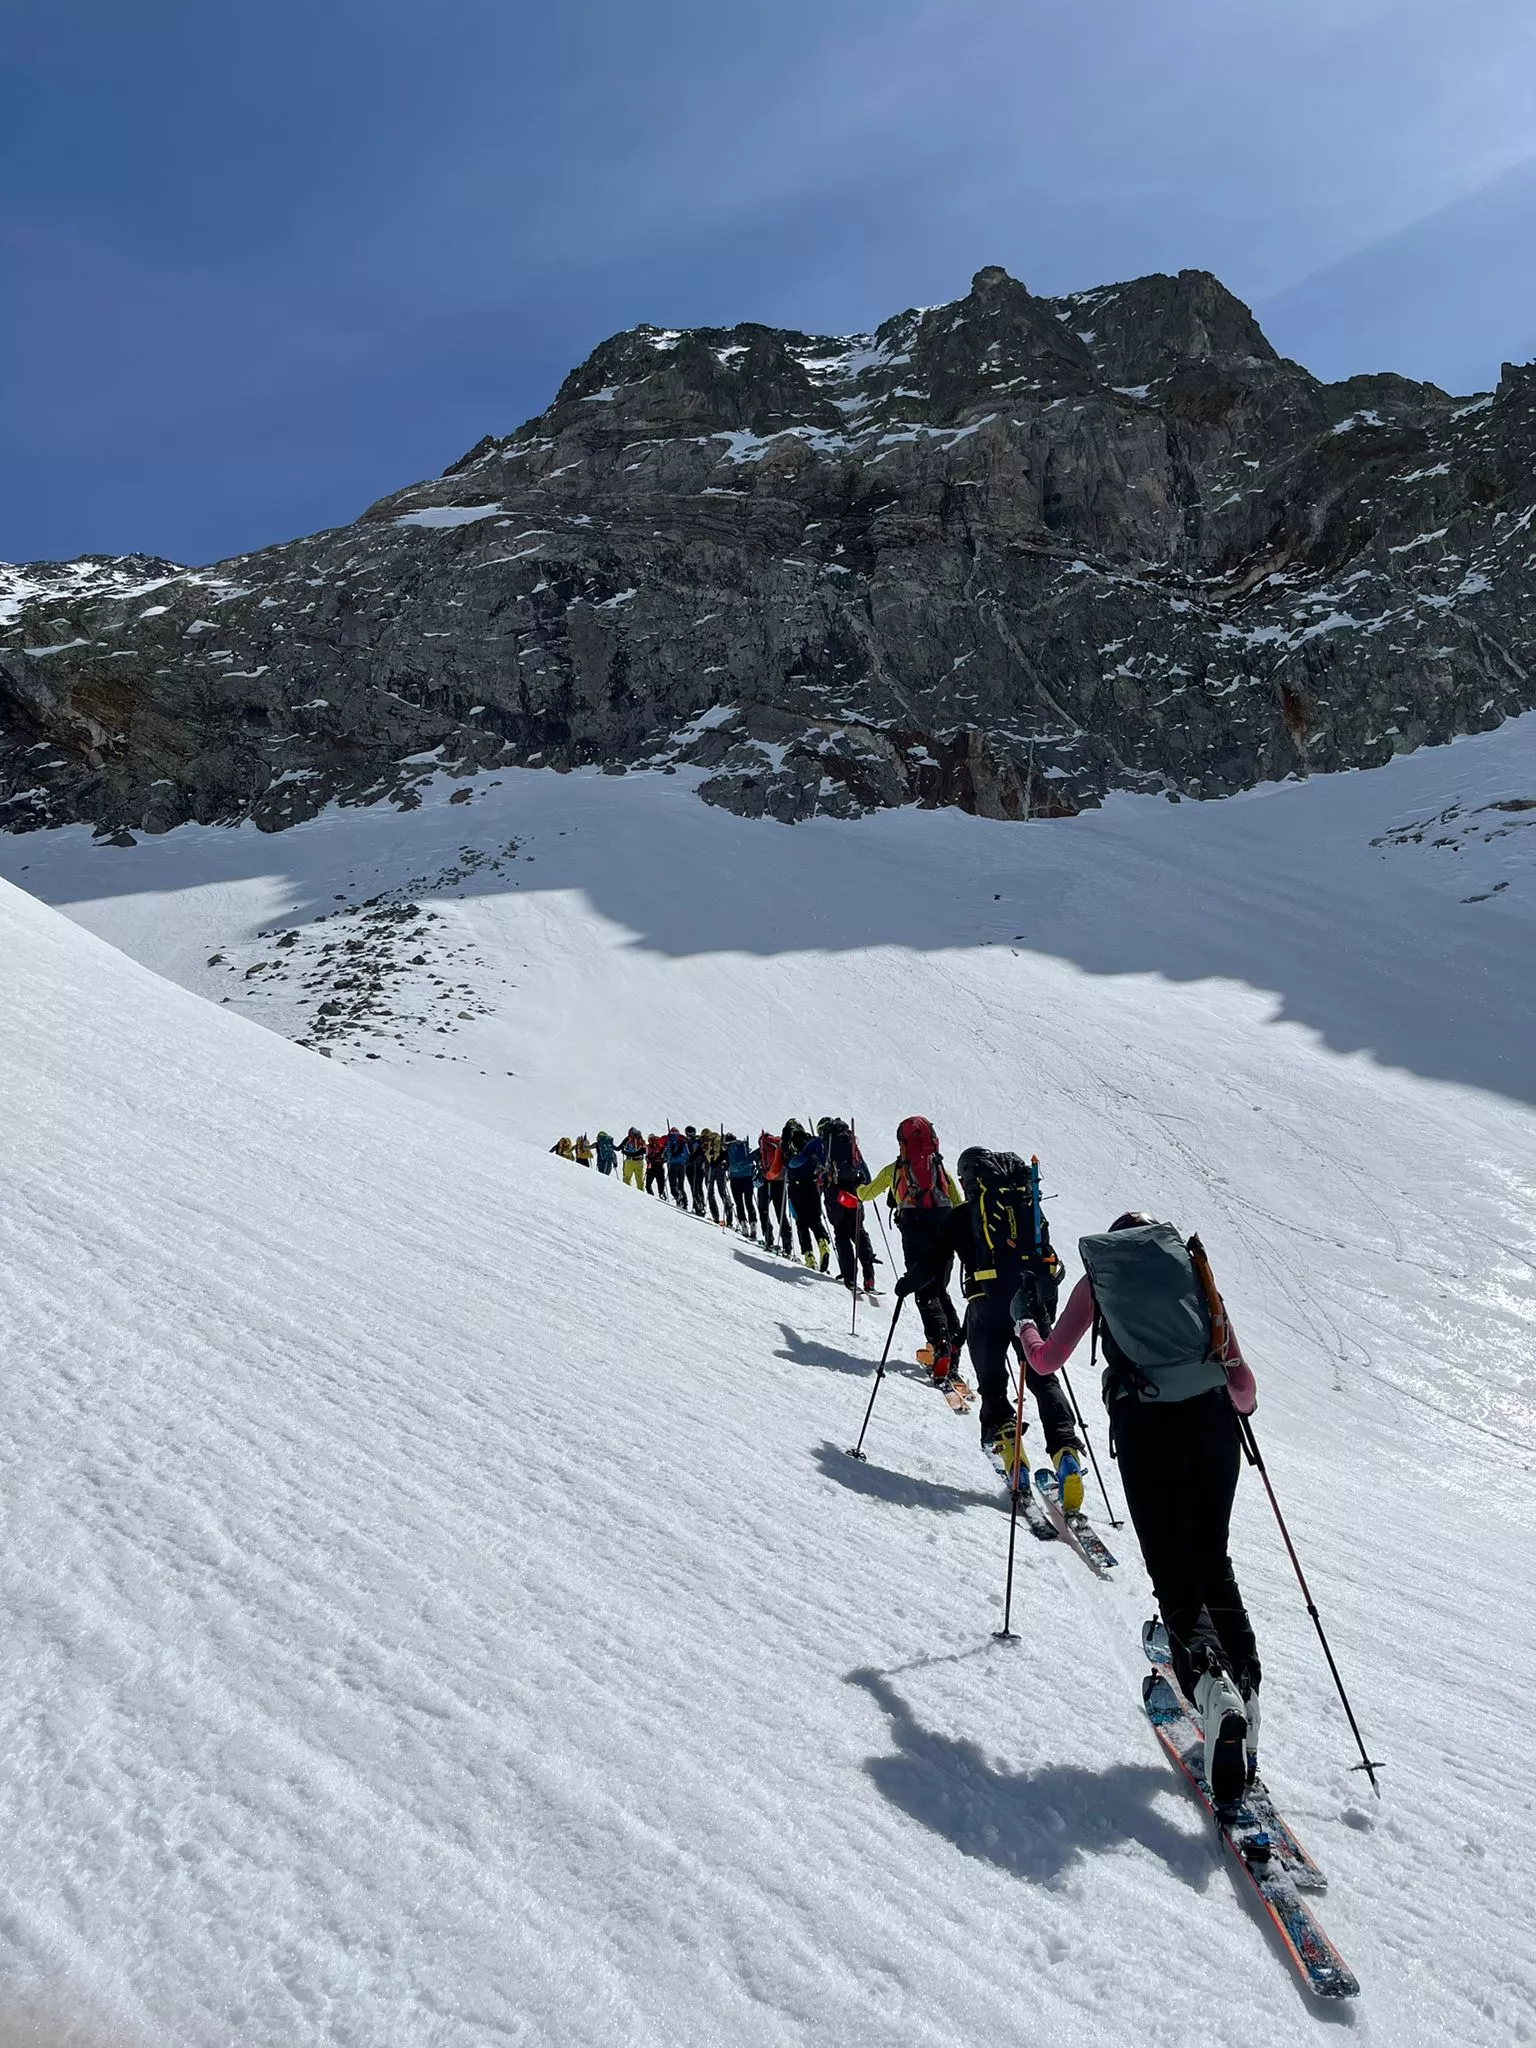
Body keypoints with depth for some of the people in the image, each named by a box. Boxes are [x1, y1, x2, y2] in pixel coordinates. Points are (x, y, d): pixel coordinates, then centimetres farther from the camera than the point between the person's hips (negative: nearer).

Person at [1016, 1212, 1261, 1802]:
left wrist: (1025, 1326, 41)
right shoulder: (1194, 1266, 19)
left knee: (1173, 1576, 3)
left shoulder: (1096, 1279, 16)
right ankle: (1245, 1681, 8)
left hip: (1145, 1426, -2)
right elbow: (1241, 1380, 20)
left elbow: (1046, 1362, 21)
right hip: (1211, 1418, 2)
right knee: (1213, 1564, 19)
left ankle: (1208, 1680, -21)